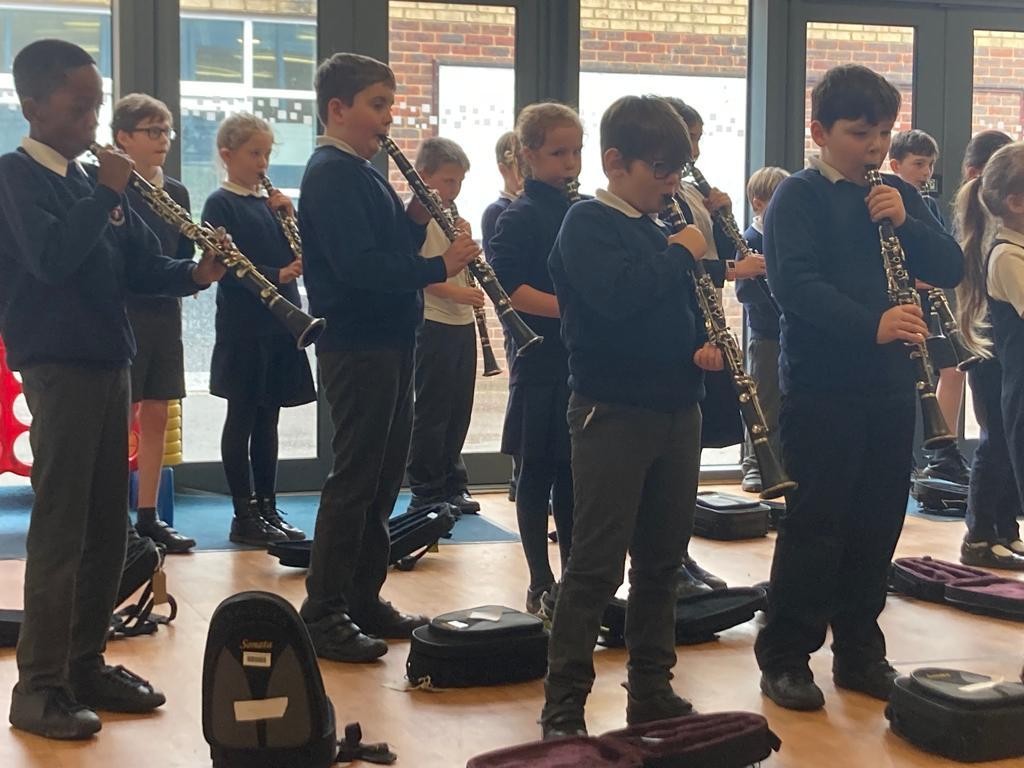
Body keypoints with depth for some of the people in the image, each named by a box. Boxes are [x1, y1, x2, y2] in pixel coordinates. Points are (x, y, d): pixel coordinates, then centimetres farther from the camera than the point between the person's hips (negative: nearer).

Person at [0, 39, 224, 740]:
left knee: (108, 528, 10)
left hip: (109, 364, 8)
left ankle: (87, 664, 20)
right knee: (59, 528, -7)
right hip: (57, 367, -8)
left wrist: (195, 272, -6)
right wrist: (108, 191, -20)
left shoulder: (93, 180, 15)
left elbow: (142, 267, 12)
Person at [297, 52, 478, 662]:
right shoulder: (331, 175, -13)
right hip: (357, 345, -10)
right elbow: (359, 267, -25)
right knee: (355, 480, -6)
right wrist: (441, 266, -22)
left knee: (384, 476, 13)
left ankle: (364, 599, 22)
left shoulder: (363, 173, 16)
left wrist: (417, 221, -1)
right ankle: (323, 614, 1)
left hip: (389, 342, 10)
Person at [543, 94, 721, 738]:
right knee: (597, 564, -6)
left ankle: (652, 688, 22)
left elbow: (688, 305, 24)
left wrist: (709, 343, 3)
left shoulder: (665, 231, 14)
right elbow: (615, 296, -27)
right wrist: (679, 253, -15)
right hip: (613, 413, -7)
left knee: (663, 560, 12)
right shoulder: (588, 225, -8)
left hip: (677, 412, 7)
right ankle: (564, 705, 0)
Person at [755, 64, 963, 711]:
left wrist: (906, 222, -11)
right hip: (823, 388, -6)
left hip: (890, 385, 6)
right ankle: (784, 657, 9)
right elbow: (794, 282, -21)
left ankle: (859, 652, 23)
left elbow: (950, 269, 5)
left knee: (878, 524, 10)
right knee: (814, 525, -2)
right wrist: (871, 324, -32)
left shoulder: (897, 194, 12)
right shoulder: (798, 197, -6)